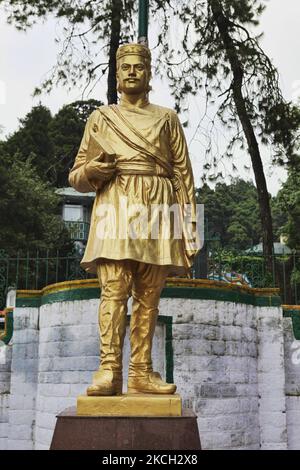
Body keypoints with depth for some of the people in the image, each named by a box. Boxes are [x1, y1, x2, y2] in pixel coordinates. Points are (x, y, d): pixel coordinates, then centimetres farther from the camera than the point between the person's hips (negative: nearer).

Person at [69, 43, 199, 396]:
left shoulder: (166, 118, 20)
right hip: (115, 204, -1)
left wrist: (191, 226, 4)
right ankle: (109, 370, -16)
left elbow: (183, 175, 14)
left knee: (148, 294, -3)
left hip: (158, 207, 1)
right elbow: (76, 177, 18)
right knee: (114, 288, -15)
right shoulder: (100, 118, 19)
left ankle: (141, 373, 0)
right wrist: (92, 171, -7)